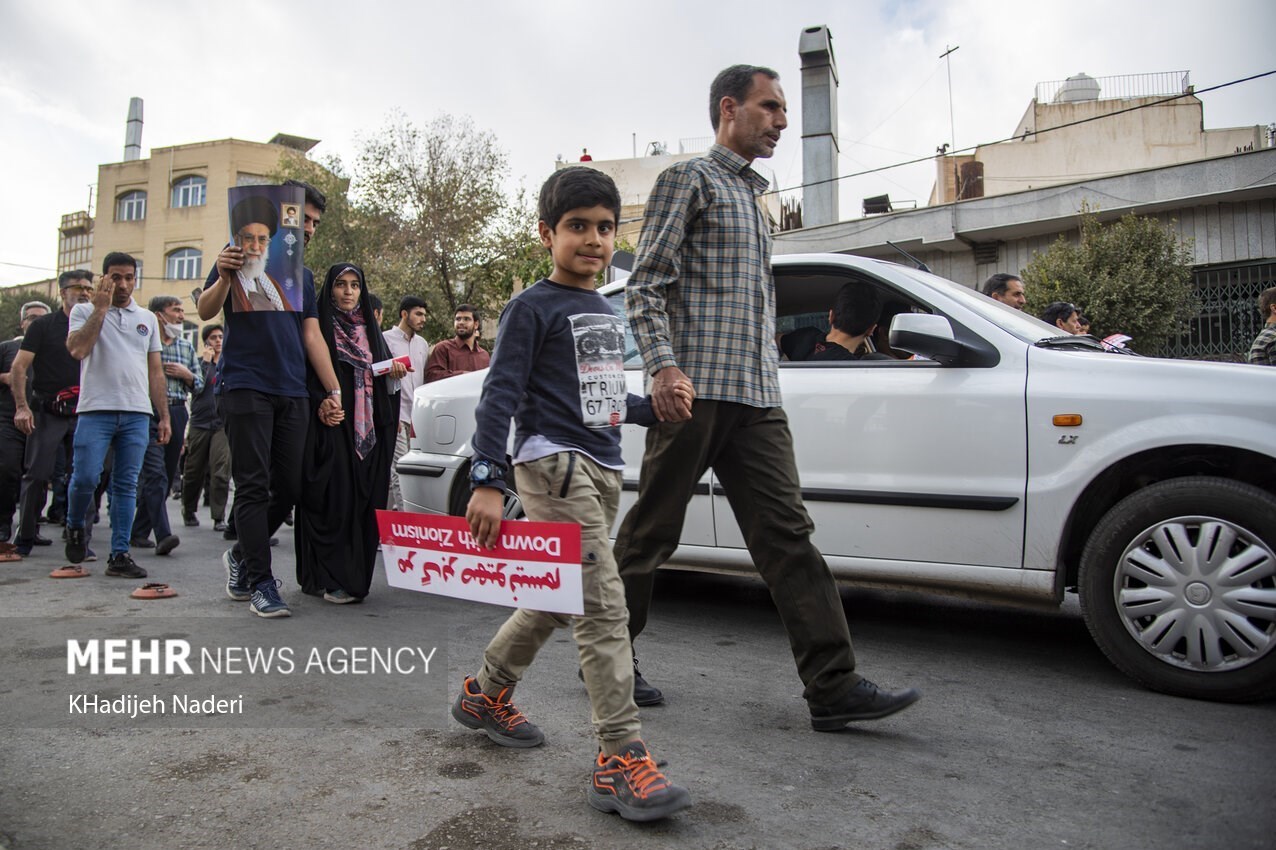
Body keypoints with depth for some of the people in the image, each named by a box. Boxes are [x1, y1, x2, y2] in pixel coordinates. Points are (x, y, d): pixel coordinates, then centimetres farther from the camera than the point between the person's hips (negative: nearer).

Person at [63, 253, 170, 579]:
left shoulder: (148, 318, 18)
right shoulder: (85, 311, 9)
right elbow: (77, 349, -11)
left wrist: (164, 416, 11)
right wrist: (100, 308, -8)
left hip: (137, 414, 3)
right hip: (96, 409, -2)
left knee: (126, 485, 2)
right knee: (85, 478, -9)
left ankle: (119, 555, 6)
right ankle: (75, 526, 22)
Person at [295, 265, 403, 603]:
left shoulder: (370, 329, 20)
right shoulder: (319, 326, 4)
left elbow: (384, 376, 22)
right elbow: (304, 374, -5)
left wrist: (395, 373, 0)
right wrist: (320, 404, -20)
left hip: (367, 429, 5)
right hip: (331, 426, -5)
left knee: (364, 499, 3)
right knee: (334, 498, -11)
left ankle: (356, 575, 10)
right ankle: (329, 579, -7)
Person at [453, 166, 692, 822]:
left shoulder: (606, 313, 19)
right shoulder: (533, 307, -5)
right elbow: (500, 395, -12)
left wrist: (653, 407, 13)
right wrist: (486, 480, -19)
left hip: (601, 470, 9)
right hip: (553, 462, -9)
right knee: (603, 606, -14)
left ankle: (484, 693, 37)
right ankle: (621, 759, -7)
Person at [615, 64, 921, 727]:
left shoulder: (752, 197, 28)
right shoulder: (688, 179, 4)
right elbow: (645, 286, -6)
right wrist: (662, 364, -21)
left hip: (756, 398, 7)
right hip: (693, 390, -7)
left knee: (787, 533, 0)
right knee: (650, 533, 2)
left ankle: (834, 686, 1)